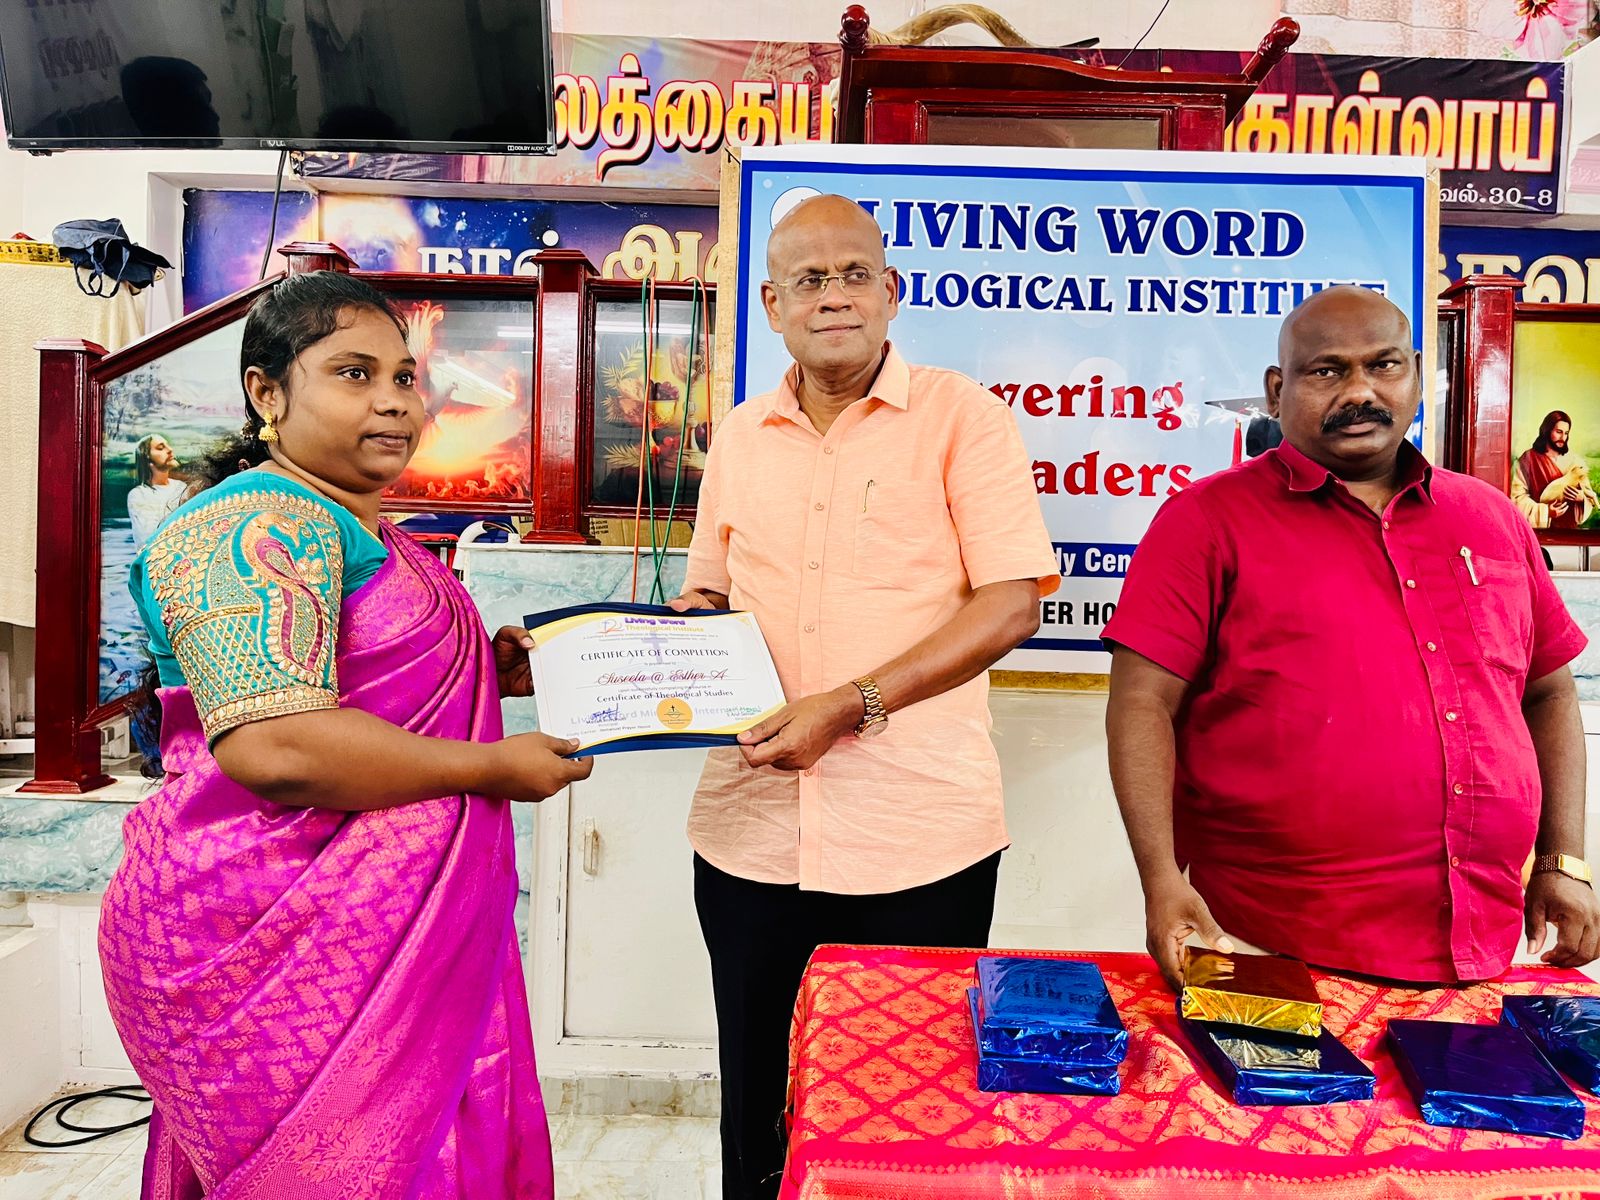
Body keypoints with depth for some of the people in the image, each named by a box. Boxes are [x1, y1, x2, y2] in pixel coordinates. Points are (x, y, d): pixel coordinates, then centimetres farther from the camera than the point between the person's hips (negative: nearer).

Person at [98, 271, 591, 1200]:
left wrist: (485, 673, 7)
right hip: (277, 945, -9)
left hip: (376, 938, 10)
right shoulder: (260, 523, -16)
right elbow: (274, 746, -28)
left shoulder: (358, 531, 15)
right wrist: (492, 767, -18)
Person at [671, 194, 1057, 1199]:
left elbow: (1012, 600, -11)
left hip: (919, 838, -4)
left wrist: (852, 705, -19)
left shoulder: (962, 418, -4)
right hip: (752, 829, 5)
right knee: (760, 1111, 18)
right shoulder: (740, 437, 11)